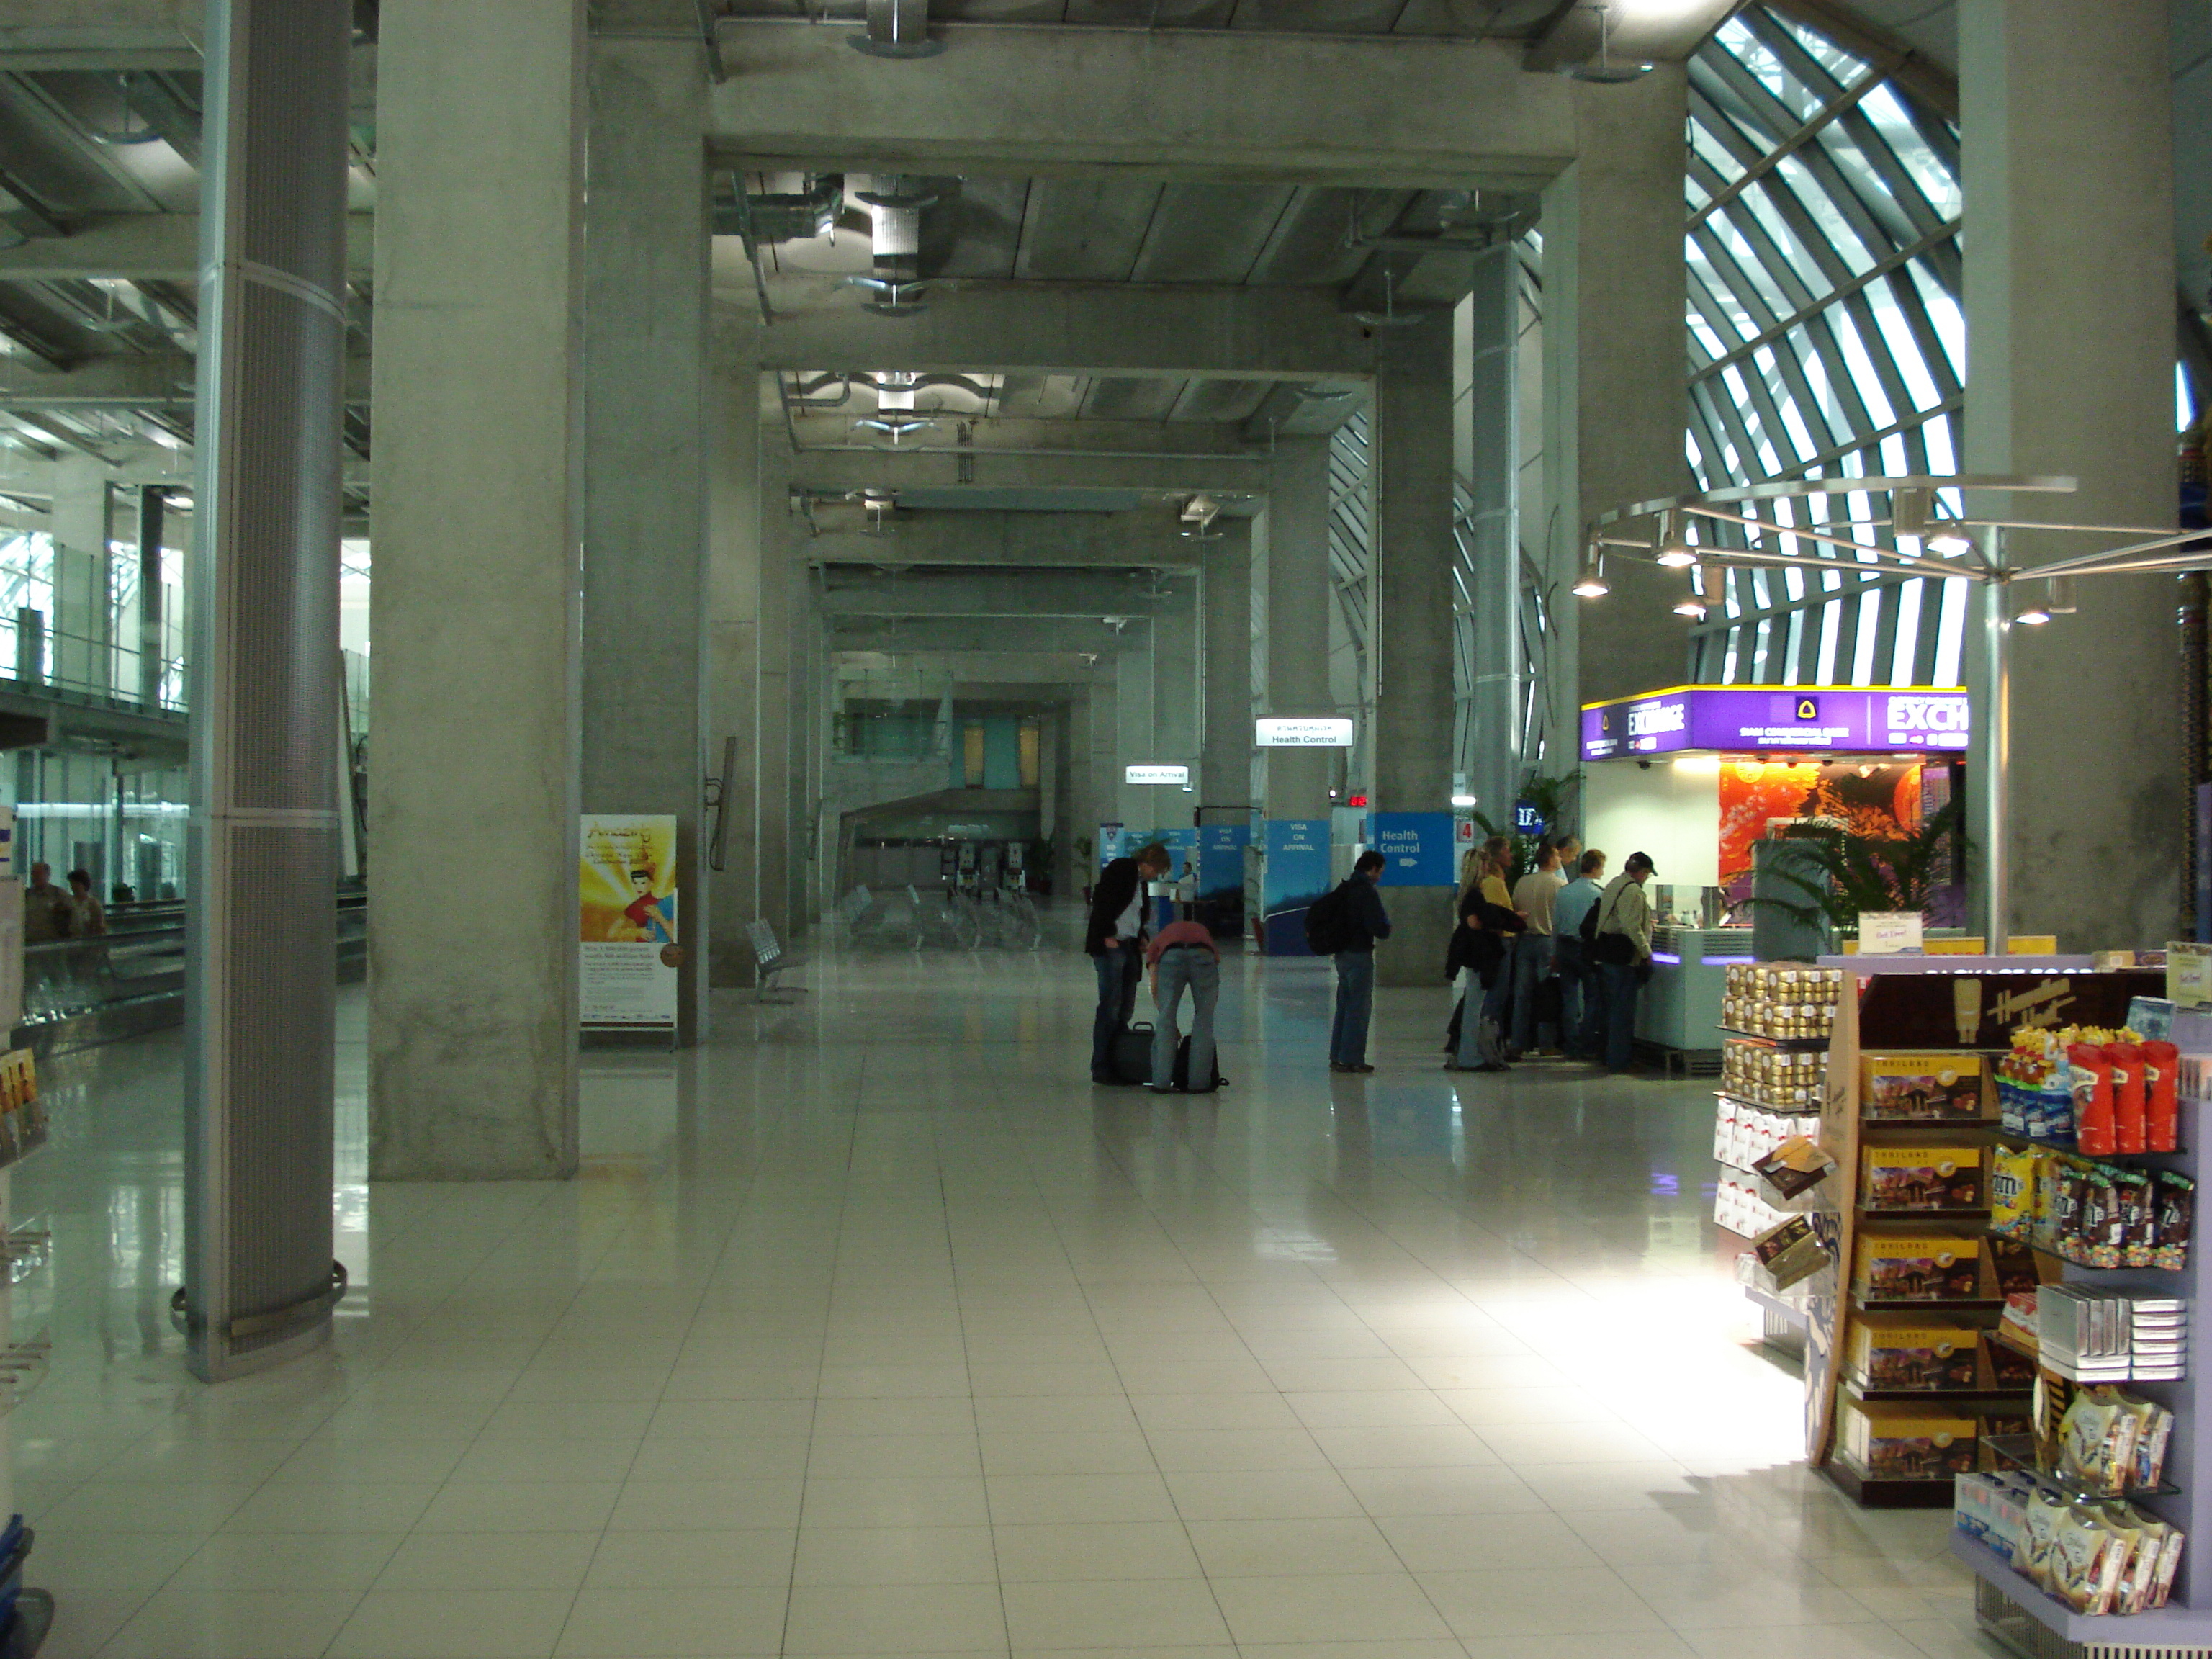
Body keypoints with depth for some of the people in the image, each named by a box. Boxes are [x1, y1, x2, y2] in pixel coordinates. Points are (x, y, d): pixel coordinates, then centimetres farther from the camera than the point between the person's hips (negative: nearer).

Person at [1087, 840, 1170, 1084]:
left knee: (1126, 1009, 6)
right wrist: (1107, 935, -16)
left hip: (1129, 947, 9)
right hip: (1109, 945, -9)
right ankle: (1101, 1067, -6)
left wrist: (1141, 939, 9)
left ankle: (1119, 1063, 9)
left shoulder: (1142, 881, 21)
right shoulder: (1121, 869, -5)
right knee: (1110, 1007, -9)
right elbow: (1101, 900, -14)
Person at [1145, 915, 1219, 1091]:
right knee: (1204, 1021, 15)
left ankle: (1161, 1082, 14)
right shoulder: (1202, 931, 42)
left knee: (1165, 1023, 13)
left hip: (1170, 957, -1)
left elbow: (1155, 987, 25)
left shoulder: (1158, 939, 36)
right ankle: (1200, 1082, 16)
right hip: (1204, 956, 1)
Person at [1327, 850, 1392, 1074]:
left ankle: (1337, 1056, 19)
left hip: (1342, 954, 8)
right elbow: (1380, 929, -19)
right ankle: (1352, 1059, -2)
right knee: (1360, 1006, -3)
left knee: (1344, 1005, 15)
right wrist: (1386, 923, 2)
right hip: (1360, 955, -8)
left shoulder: (1343, 889, 12)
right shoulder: (1367, 892, -14)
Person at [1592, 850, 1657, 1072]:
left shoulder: (1613, 885, 14)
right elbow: (1632, 927, -22)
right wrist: (1646, 952, -14)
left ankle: (1611, 1058, 25)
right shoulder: (1633, 890, -16)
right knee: (1624, 1010, -4)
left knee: (1612, 1007, 17)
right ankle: (1619, 1060, -1)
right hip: (1625, 958, -10)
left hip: (1606, 955, 10)